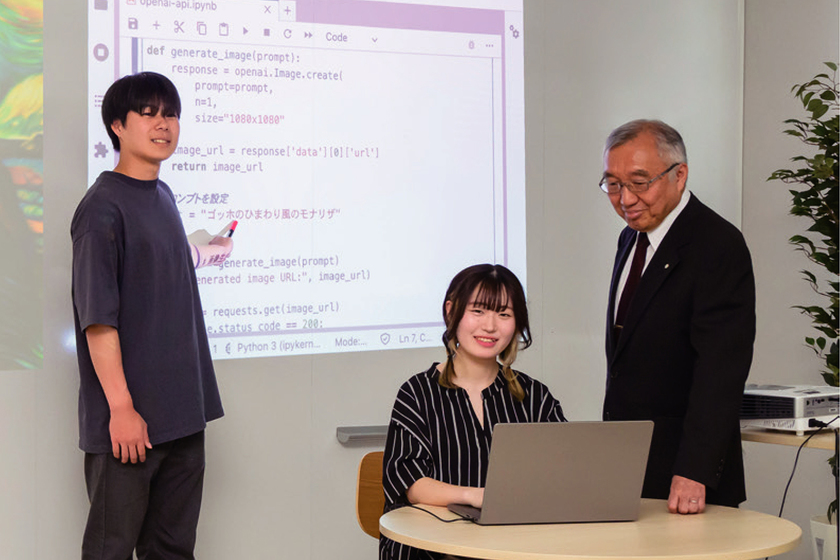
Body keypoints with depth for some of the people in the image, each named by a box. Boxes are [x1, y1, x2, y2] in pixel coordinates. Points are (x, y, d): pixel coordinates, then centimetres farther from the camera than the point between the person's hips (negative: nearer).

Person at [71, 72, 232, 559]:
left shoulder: (163, 197, 14)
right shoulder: (103, 206, -11)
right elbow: (98, 317, -15)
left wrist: (205, 252, 49)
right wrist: (121, 407, -19)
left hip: (182, 410, 8)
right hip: (130, 418, -8)